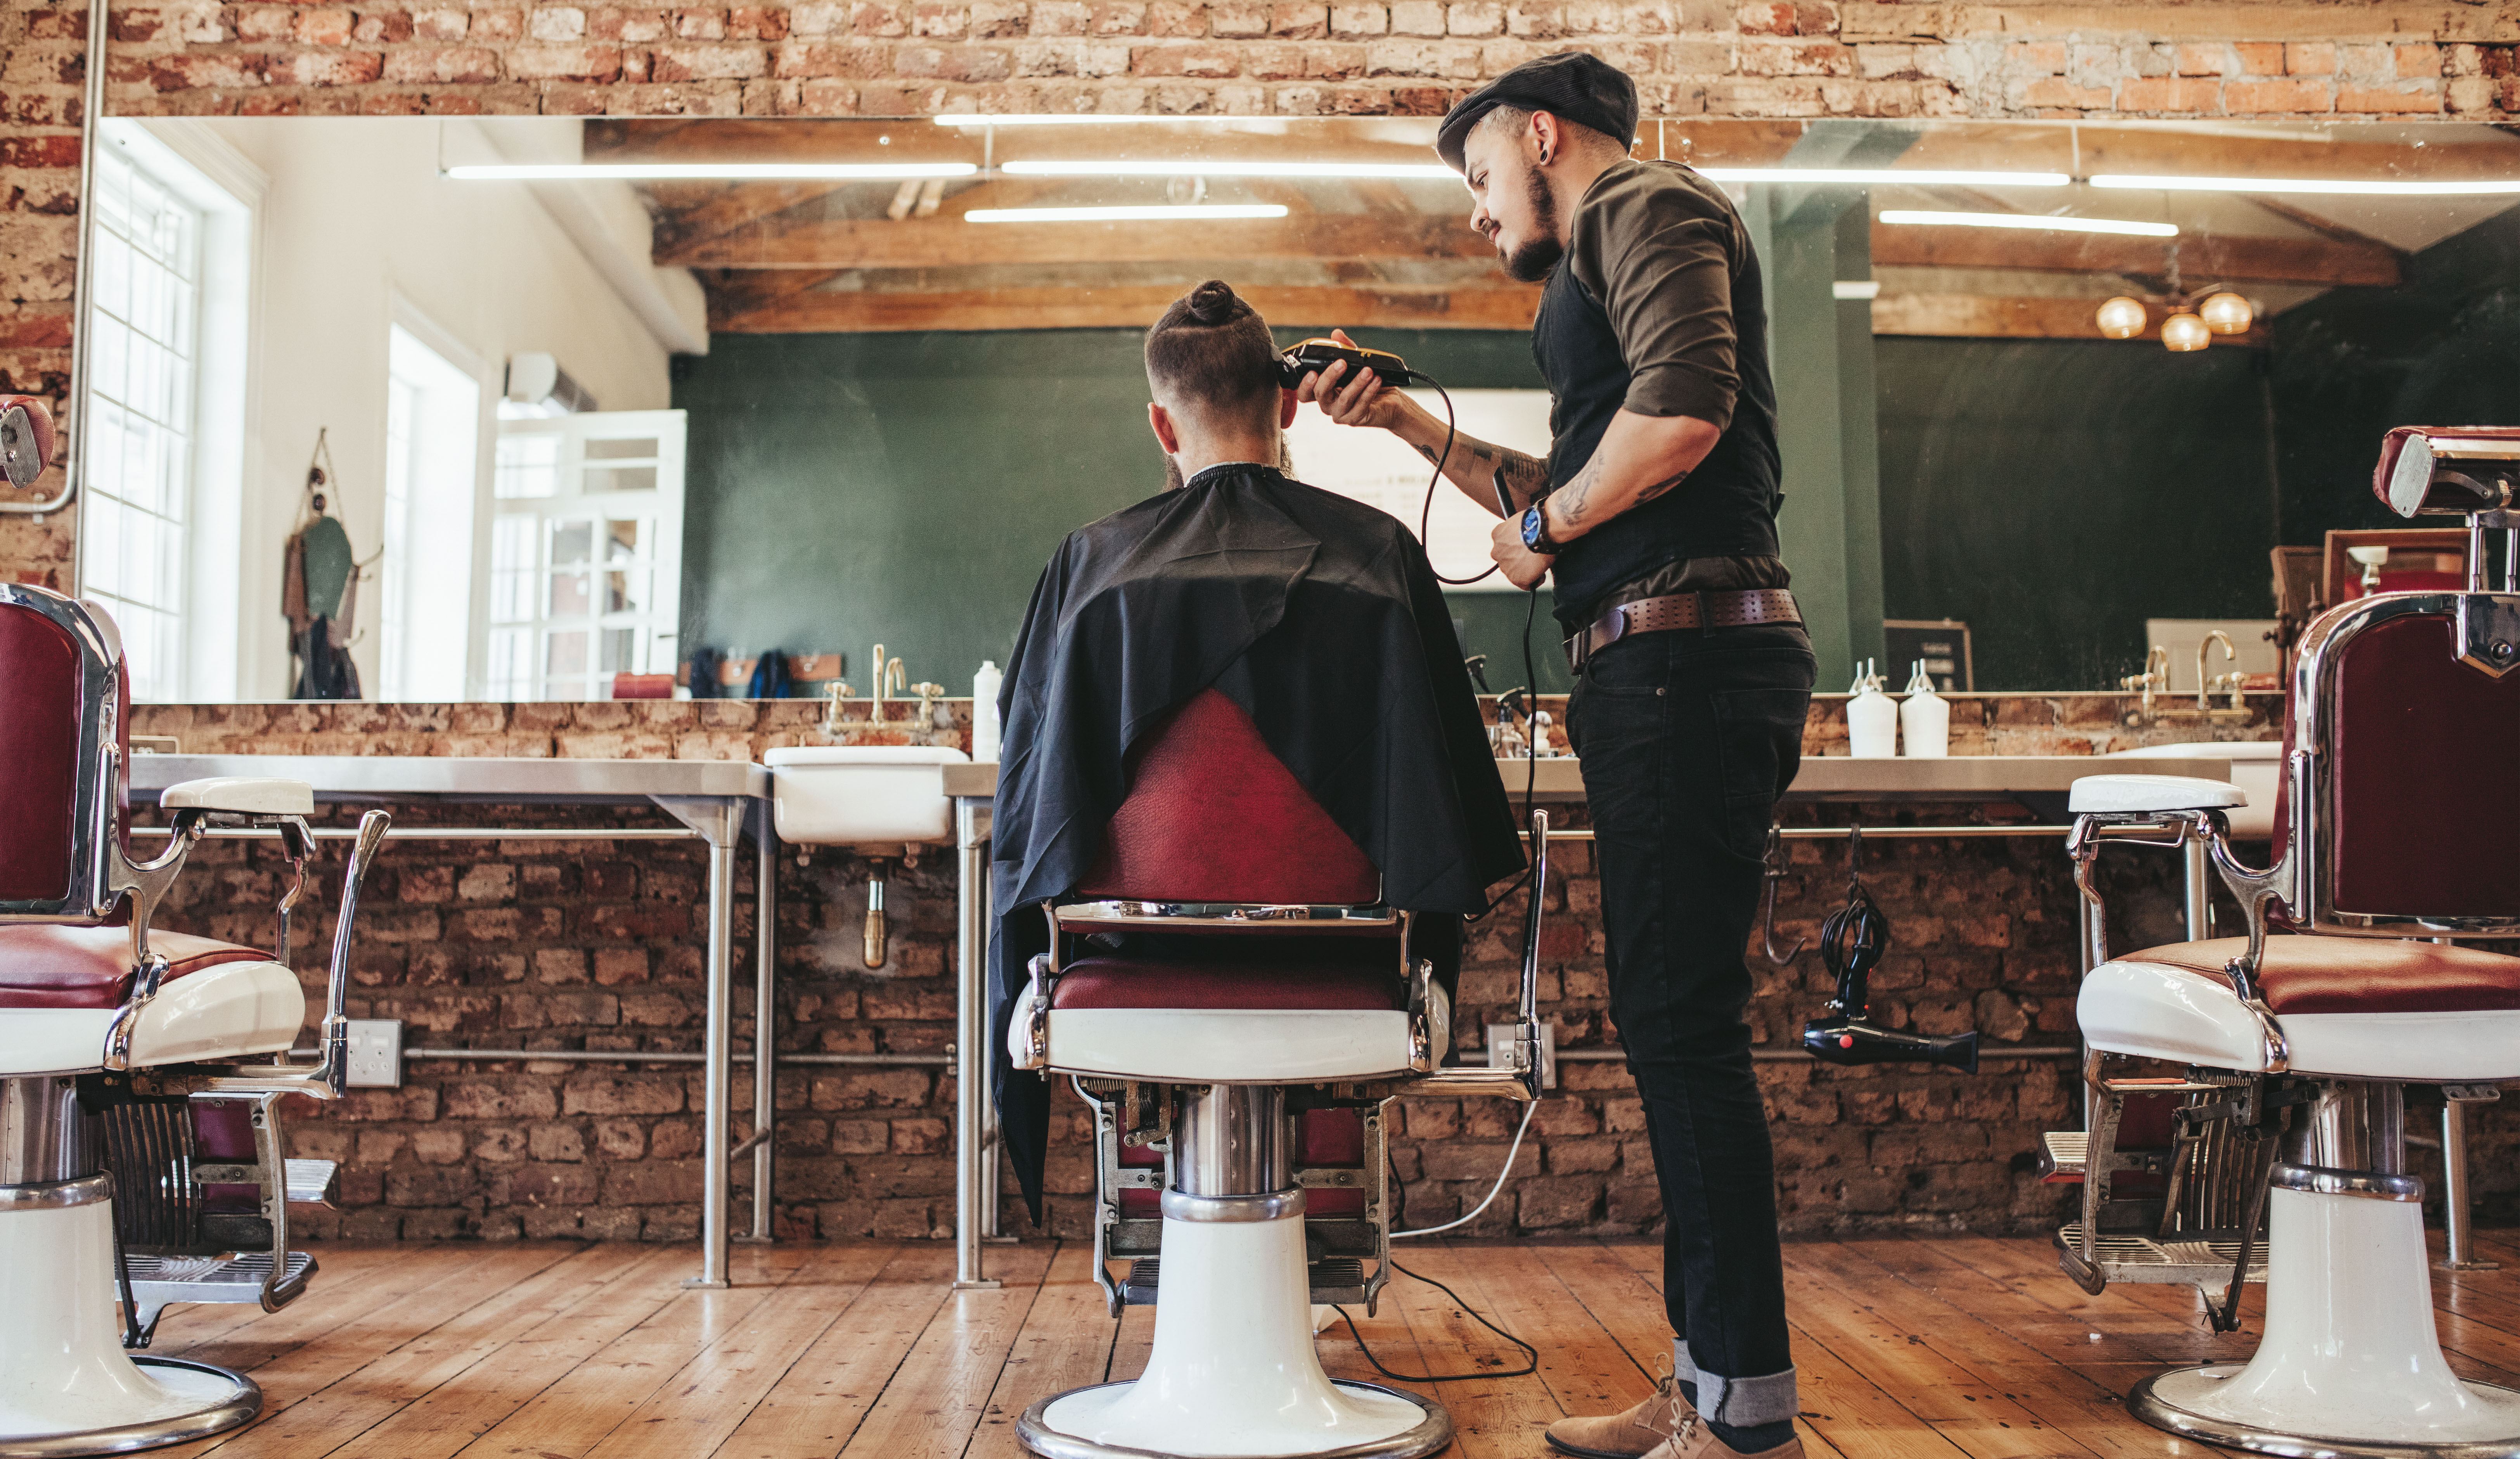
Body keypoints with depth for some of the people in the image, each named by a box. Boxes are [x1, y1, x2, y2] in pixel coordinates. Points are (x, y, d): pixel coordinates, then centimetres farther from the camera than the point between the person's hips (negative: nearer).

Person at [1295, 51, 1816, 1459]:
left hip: (1686, 647, -10)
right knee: (1676, 1021, 10)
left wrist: (1546, 526, -5)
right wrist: (1414, 424, 29)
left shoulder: (1646, 205, 0)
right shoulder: (1614, 258, 30)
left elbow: (1686, 408, -19)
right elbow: (1577, 489, 33)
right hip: (1659, 669, 10)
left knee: (1684, 1022, -10)